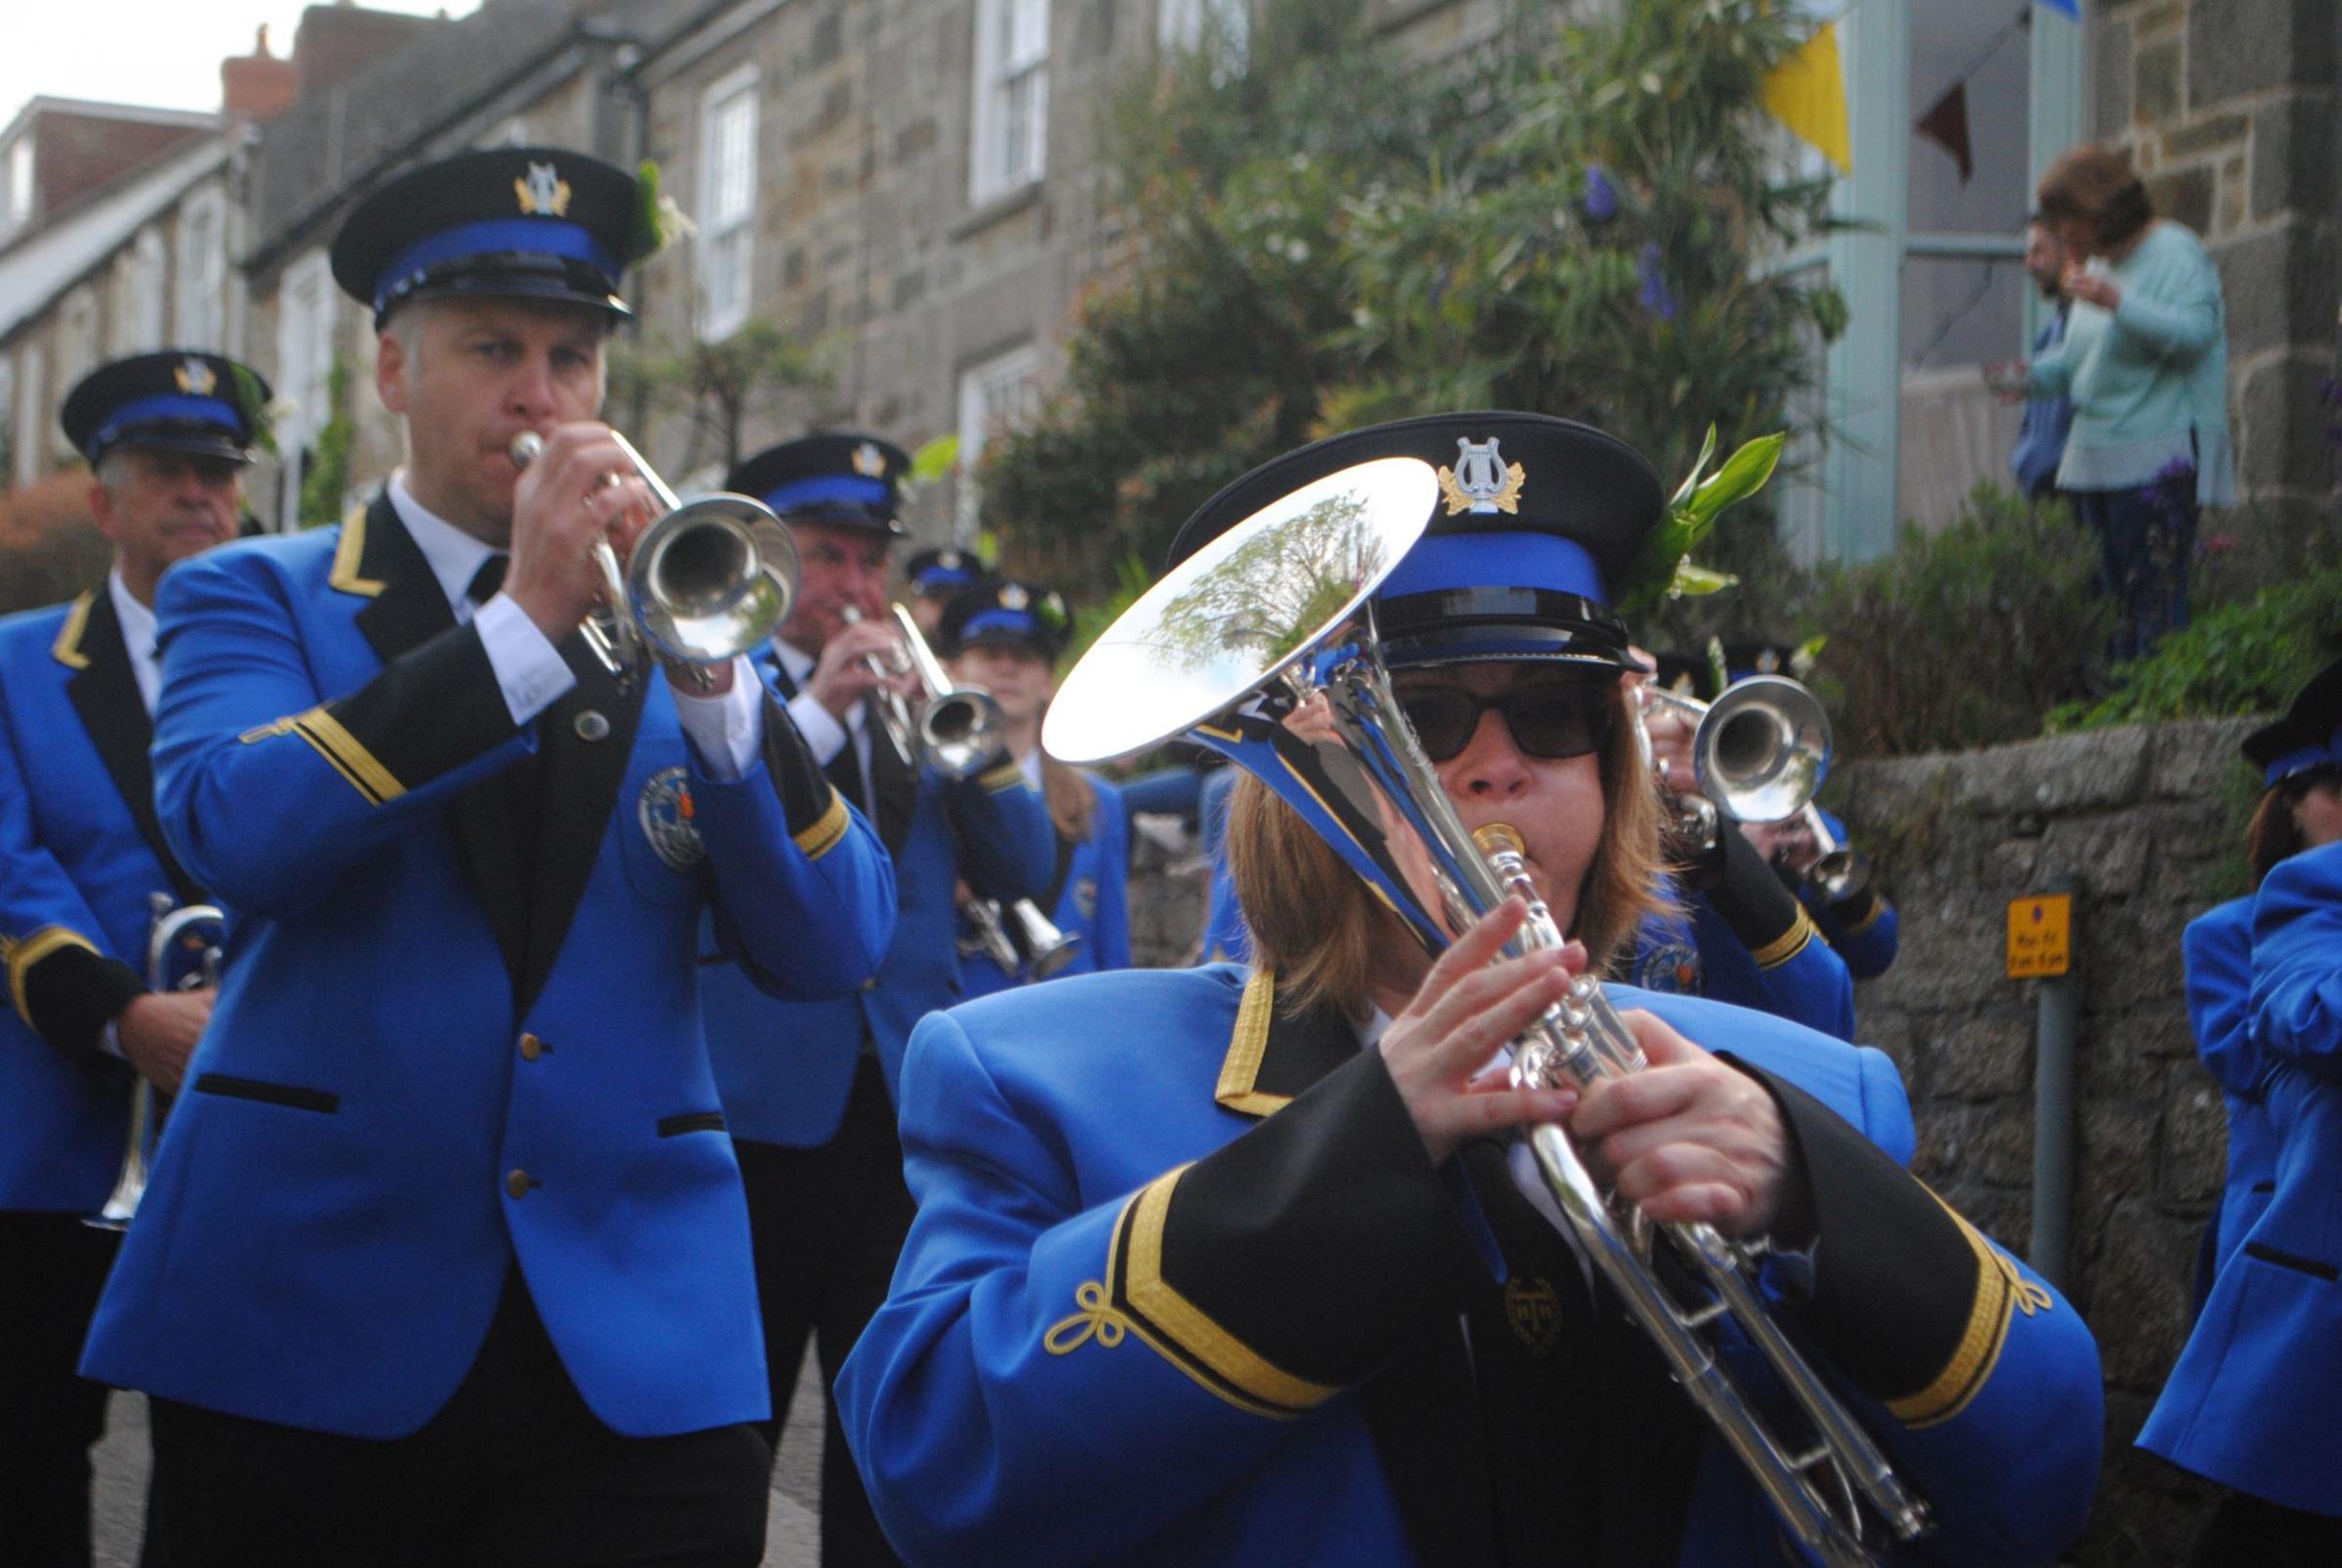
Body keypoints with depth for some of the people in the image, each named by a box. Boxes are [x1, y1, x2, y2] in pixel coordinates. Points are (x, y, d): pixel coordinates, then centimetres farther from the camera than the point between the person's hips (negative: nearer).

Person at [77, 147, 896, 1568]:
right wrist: (525, 620, -17)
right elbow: (236, 835, -15)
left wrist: (714, 677, -12)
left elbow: (831, 951, 1)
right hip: (312, 1336, -1)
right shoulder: (256, 598, 7)